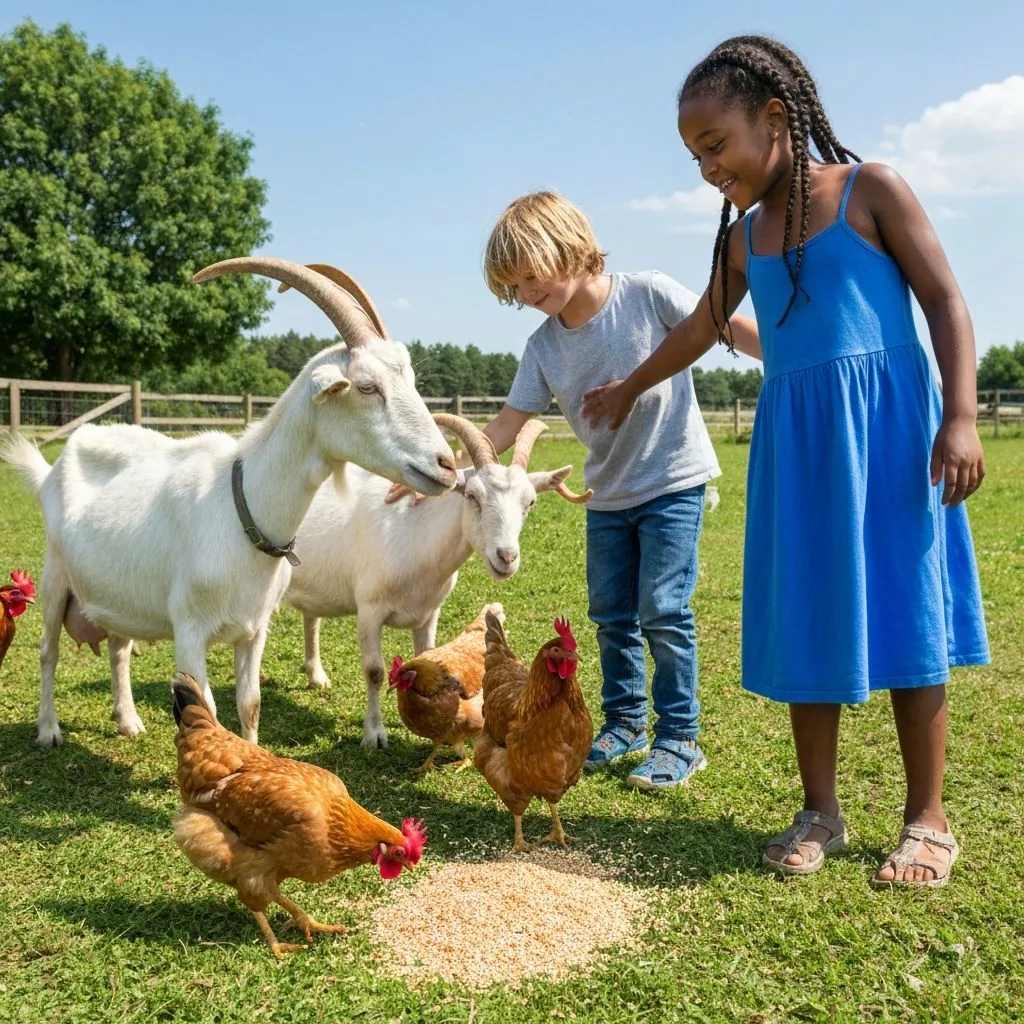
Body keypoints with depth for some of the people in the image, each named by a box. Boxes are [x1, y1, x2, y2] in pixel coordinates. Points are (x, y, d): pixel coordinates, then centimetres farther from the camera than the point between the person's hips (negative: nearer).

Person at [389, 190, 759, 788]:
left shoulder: (649, 294, -15)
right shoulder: (544, 346, -3)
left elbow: (735, 328, -8)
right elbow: (505, 428, -2)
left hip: (674, 480, -5)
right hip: (607, 492, 5)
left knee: (663, 610, -7)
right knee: (612, 615, 11)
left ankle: (680, 738, 7)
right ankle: (624, 722, 29)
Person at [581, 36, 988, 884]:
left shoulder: (870, 190, -1)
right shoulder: (745, 235, 13)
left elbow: (946, 302, -5)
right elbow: (702, 329, 28)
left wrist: (961, 416, -17)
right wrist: (630, 389, 39)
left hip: (887, 423, -5)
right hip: (794, 439, 5)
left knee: (903, 611, -1)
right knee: (807, 619, 5)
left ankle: (928, 820, 10)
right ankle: (820, 812, 16)